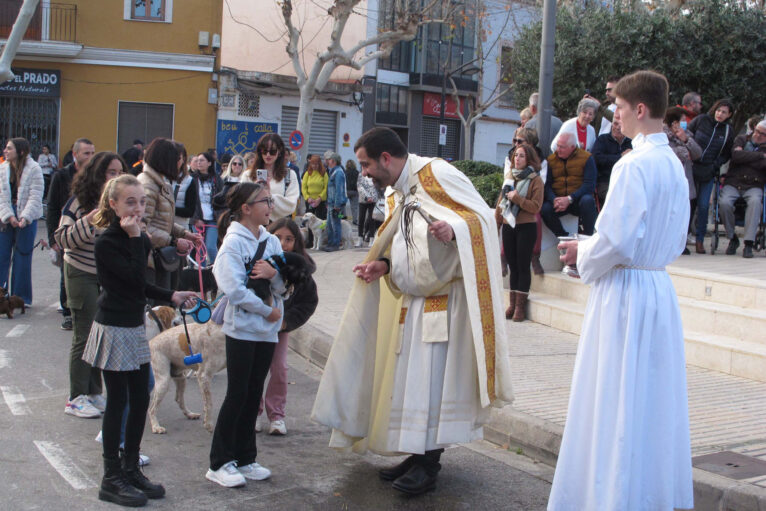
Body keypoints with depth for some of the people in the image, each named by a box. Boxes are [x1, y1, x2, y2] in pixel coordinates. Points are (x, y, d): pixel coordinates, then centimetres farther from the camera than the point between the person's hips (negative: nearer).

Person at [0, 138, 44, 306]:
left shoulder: (34, 169, -7)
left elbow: (35, 197, -11)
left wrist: (24, 218, -20)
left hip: (27, 219, -3)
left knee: (22, 257, 3)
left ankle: (21, 297, 13)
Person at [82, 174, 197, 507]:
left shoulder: (138, 238, 9)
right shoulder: (106, 242, -16)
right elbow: (135, 277, -25)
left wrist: (171, 297, 10)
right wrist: (135, 237, -22)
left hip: (134, 327, 8)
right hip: (113, 329, -8)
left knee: (141, 399, 12)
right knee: (118, 401, -1)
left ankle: (131, 468, 26)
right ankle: (112, 479, 11)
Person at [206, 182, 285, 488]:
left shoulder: (271, 241, 9)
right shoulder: (233, 242, -10)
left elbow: (284, 286, 6)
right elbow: (234, 288, -19)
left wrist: (274, 273, -15)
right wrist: (267, 310, -13)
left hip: (267, 329, 6)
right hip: (242, 328, -6)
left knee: (254, 394, 11)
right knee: (237, 394, -2)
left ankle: (244, 459, 22)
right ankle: (219, 463, 9)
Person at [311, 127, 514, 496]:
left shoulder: (436, 174, -11)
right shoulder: (397, 194, 15)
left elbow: (482, 215, -14)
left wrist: (453, 228, -34)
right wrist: (383, 264, 3)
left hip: (445, 295, -9)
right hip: (414, 298, 9)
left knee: (432, 375, -8)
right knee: (411, 375, 10)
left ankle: (428, 464, -1)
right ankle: (419, 452, 21)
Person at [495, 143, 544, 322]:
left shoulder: (535, 180, -5)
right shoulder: (509, 176, 12)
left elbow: (536, 207, -12)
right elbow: (501, 200, 18)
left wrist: (517, 198, -19)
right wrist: (496, 221, 15)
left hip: (526, 228, -5)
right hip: (508, 226, 5)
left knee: (523, 265, -2)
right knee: (512, 265, 9)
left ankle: (520, 306, 2)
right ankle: (512, 304, 14)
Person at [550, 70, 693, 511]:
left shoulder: (634, 165, -17)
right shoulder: (674, 164, 10)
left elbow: (616, 241, -22)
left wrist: (582, 254, -1)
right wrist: (593, 248, 17)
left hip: (625, 294, -9)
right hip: (660, 288, 9)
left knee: (618, 402, 0)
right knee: (655, 399, 16)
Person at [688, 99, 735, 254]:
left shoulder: (728, 131, 5)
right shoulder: (701, 120, -1)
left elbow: (727, 154, 11)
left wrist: (716, 164, -4)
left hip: (709, 172, 1)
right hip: (692, 168, -1)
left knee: (703, 205, -3)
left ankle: (699, 239, 9)